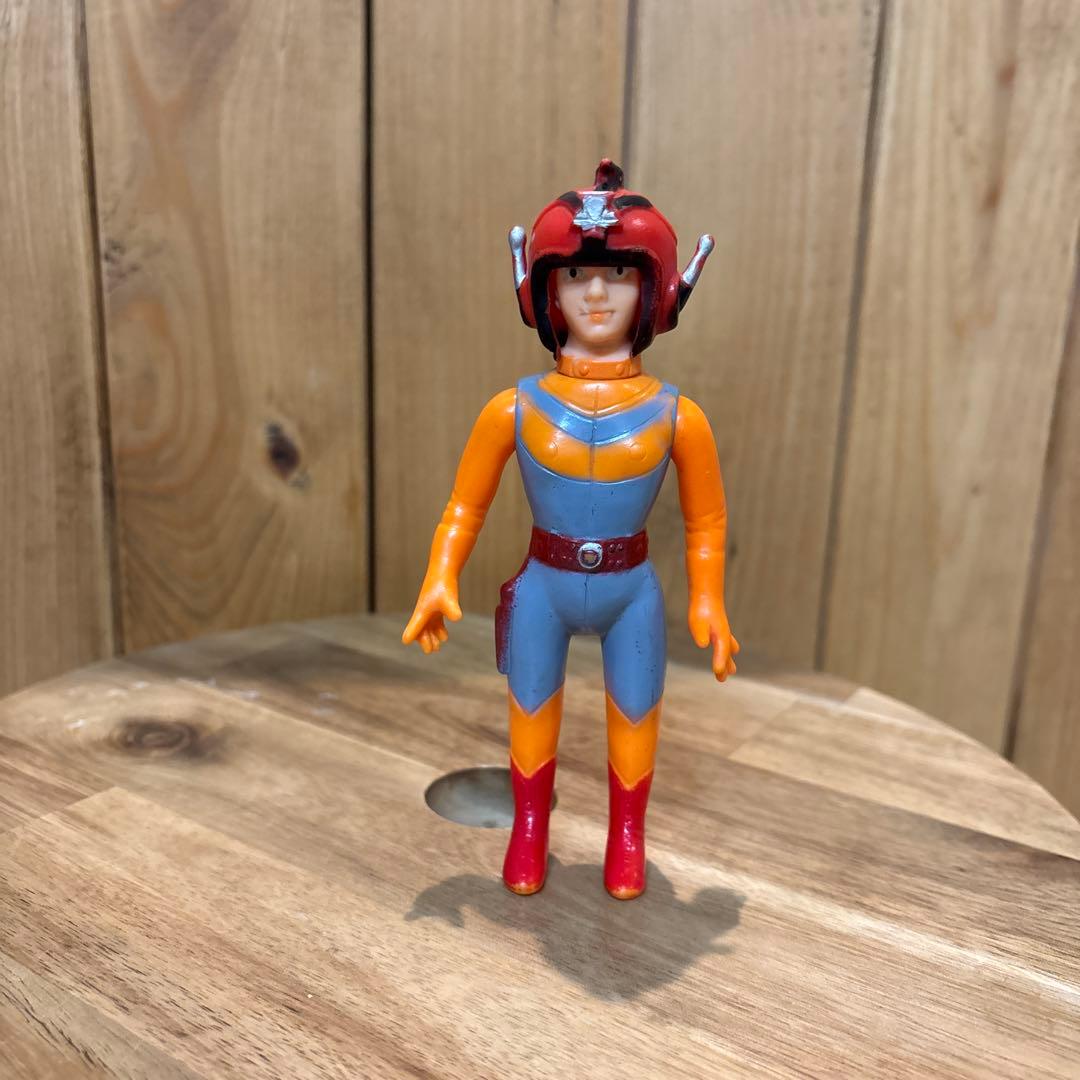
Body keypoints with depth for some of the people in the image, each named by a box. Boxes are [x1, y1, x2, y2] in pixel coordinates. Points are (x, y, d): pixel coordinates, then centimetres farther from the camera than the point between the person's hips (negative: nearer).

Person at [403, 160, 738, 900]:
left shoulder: (676, 415, -10)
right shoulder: (516, 409, -11)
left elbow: (706, 520, 2)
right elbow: (466, 508, -1)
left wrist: (707, 603, -2)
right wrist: (440, 583, -10)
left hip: (631, 590, 0)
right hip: (543, 587, 0)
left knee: (634, 715, 14)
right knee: (532, 710, 16)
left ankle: (627, 834, 41)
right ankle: (530, 828, 42)